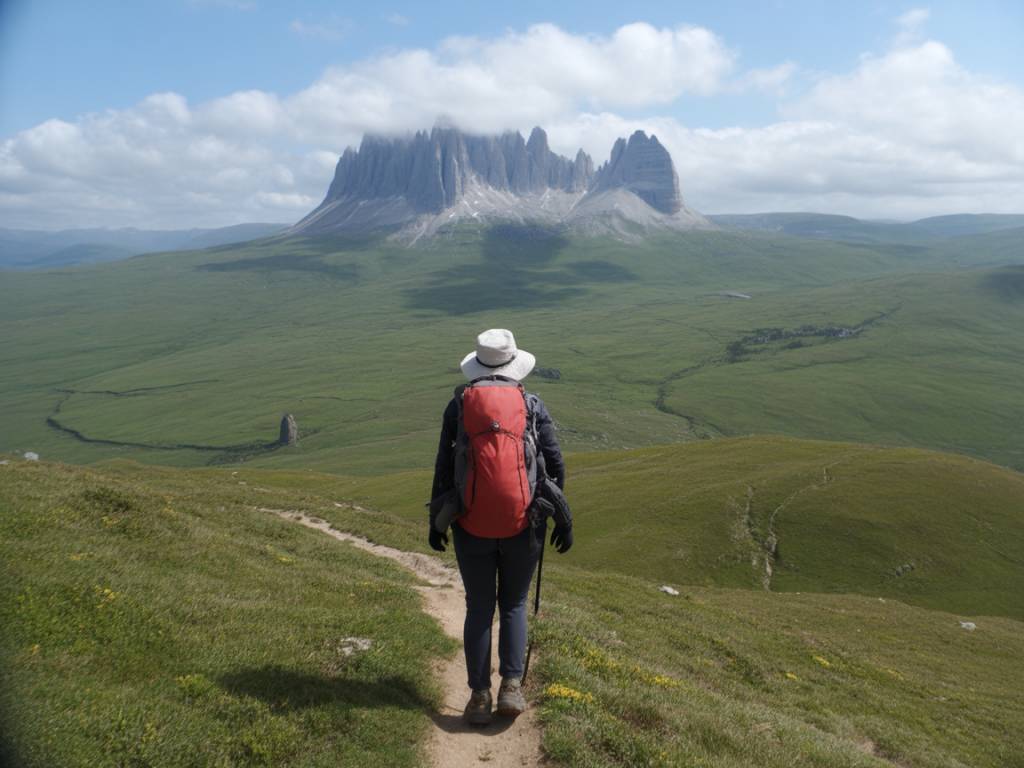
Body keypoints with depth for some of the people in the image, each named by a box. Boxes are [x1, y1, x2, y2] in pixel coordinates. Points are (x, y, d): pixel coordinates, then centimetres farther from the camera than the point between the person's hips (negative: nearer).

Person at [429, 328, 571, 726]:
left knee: (479, 610, 14)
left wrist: (436, 521, 8)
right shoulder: (533, 406, -1)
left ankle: (479, 696, 15)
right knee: (514, 605, 18)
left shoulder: (458, 406, 0)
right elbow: (555, 466, -1)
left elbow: (444, 469, -1)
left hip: (472, 527, 0)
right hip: (522, 526, 0)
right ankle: (511, 687, 8)